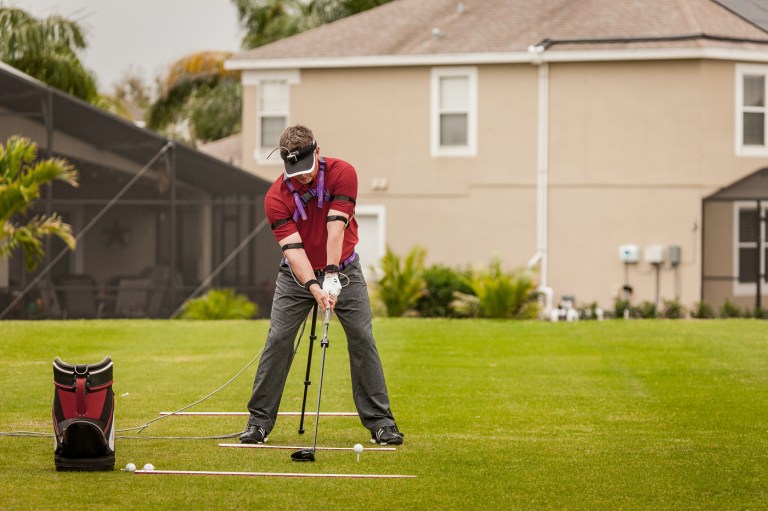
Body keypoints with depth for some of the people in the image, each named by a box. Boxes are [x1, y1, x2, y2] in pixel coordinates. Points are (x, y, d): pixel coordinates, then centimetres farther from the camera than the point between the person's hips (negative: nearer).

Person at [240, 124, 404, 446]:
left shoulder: (342, 174, -18)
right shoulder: (276, 197, -18)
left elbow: (336, 227, -25)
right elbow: (292, 247, -25)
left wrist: (331, 275, -32)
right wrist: (314, 287, -37)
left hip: (342, 270, 0)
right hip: (297, 275, 0)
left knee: (362, 339, -7)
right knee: (278, 340, -9)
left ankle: (380, 422, -2)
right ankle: (259, 421, 0)